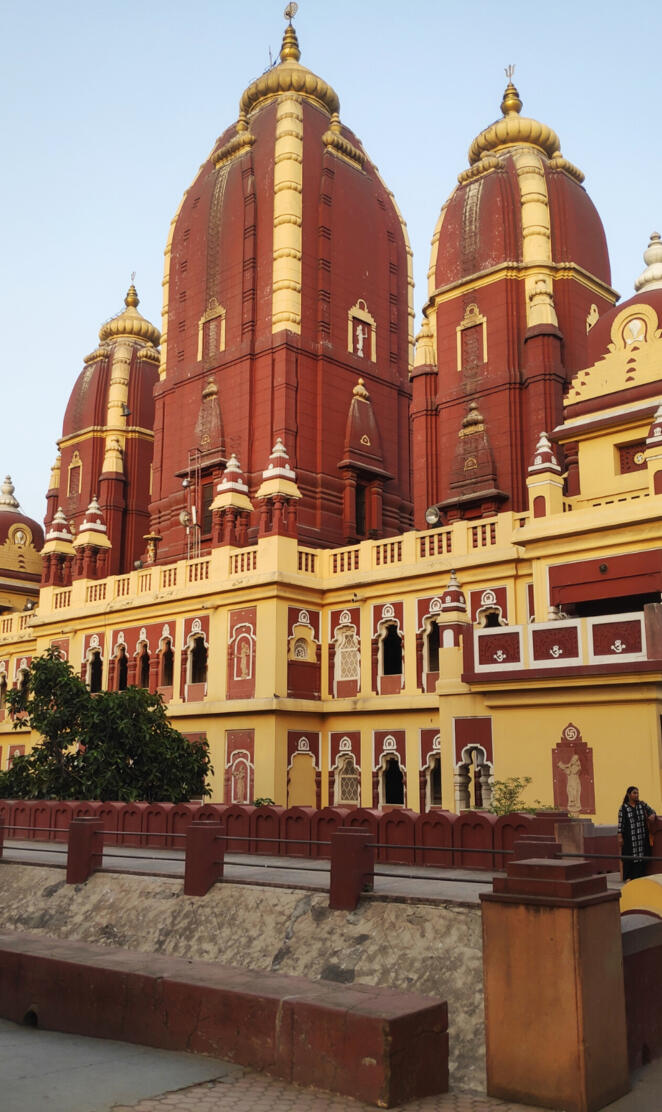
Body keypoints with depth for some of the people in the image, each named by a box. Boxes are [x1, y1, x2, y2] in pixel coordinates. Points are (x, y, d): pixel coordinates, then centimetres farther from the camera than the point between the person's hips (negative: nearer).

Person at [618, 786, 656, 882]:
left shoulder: (642, 804, 7)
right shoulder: (623, 808, -3)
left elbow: (651, 810, 19)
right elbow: (621, 822, -4)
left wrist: (652, 815, -5)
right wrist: (620, 837, -8)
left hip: (642, 837, 3)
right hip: (629, 837, -3)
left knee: (641, 856, 1)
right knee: (629, 857, -4)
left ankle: (640, 876, 7)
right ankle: (628, 877, 4)